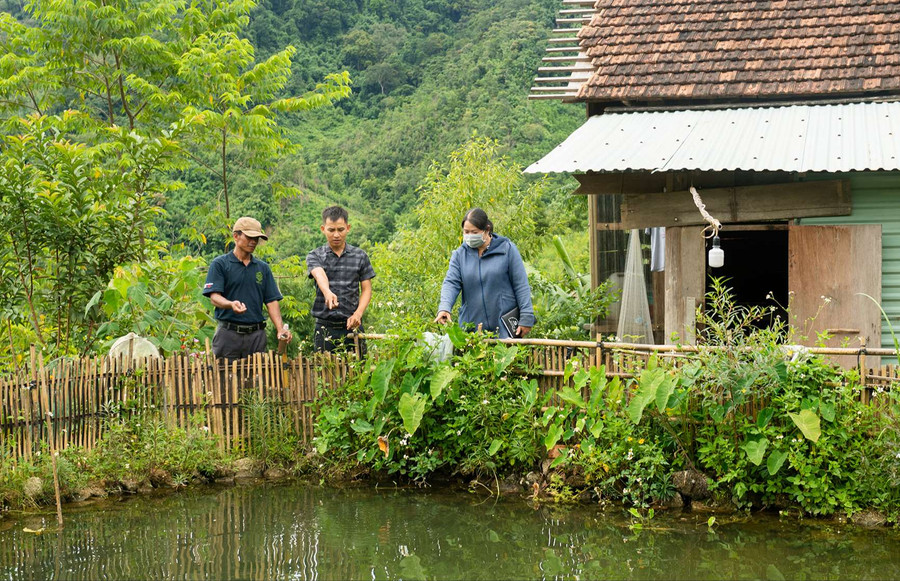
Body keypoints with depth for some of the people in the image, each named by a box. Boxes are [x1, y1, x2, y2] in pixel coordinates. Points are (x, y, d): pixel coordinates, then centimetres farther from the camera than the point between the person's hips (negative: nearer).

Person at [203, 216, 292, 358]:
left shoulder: (263, 268, 14)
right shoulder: (220, 264, 2)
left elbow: (271, 301, 10)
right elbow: (214, 297, -8)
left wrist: (280, 329, -5)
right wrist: (231, 304, -30)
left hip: (256, 335, 3)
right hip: (228, 333, -3)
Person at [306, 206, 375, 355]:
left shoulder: (360, 256, 8)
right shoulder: (315, 256, 3)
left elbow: (366, 289, 7)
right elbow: (319, 275, -18)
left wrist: (358, 313, -12)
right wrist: (328, 292, -41)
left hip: (352, 326, 1)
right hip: (325, 327, -1)